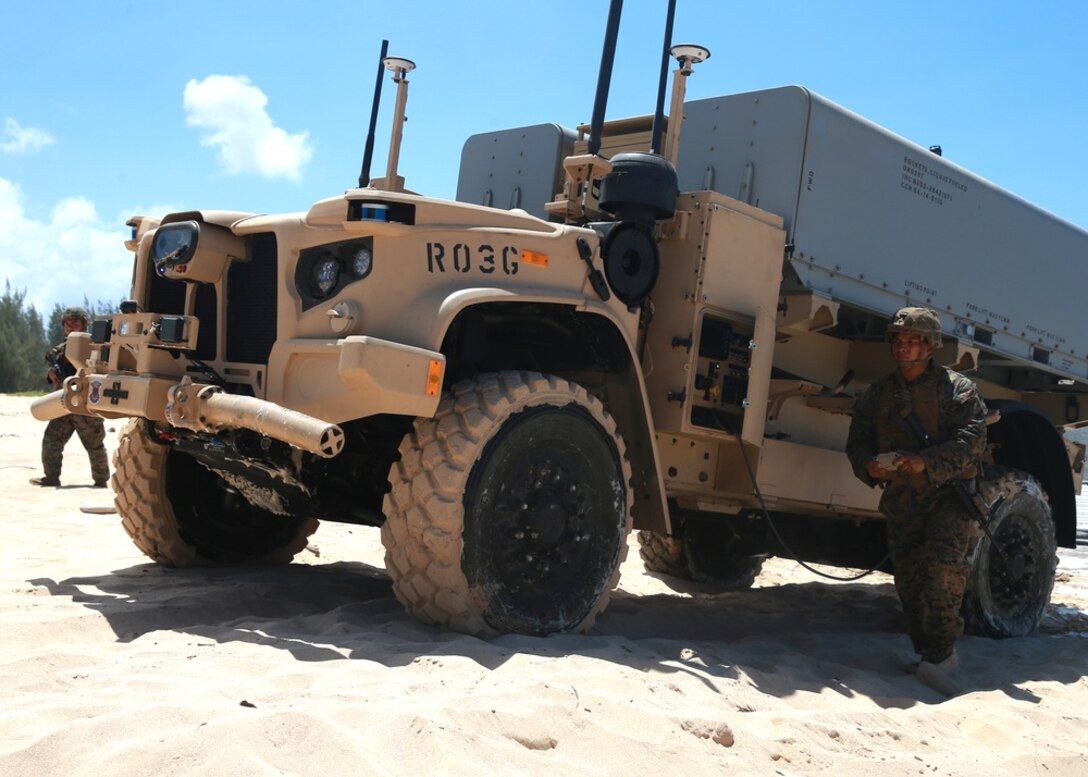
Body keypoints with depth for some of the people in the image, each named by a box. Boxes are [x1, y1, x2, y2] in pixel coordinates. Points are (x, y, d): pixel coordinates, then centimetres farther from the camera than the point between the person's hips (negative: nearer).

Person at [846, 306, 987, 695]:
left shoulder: (958, 389, 0)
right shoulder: (877, 394, 15)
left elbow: (971, 441, -11)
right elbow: (857, 442, 12)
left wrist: (925, 462, -25)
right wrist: (870, 465, -11)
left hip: (948, 493, -5)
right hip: (901, 501, 5)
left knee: (942, 563, -24)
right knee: (909, 582, 4)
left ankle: (940, 652, -13)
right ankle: (930, 658, 18)